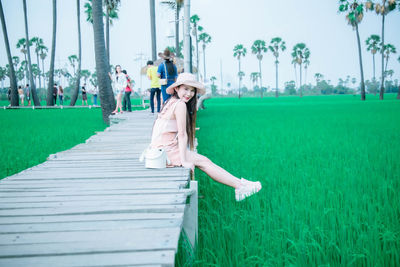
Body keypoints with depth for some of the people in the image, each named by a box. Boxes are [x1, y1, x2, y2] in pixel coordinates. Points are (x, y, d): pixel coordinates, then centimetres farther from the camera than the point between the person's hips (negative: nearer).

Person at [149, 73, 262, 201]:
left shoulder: (172, 102, 14)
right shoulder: (180, 104, -14)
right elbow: (182, 134, -17)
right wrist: (184, 161, -18)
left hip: (164, 147, 8)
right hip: (165, 149, -8)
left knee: (203, 162, 4)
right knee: (203, 162, -5)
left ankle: (240, 184, 2)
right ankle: (240, 186, -3)